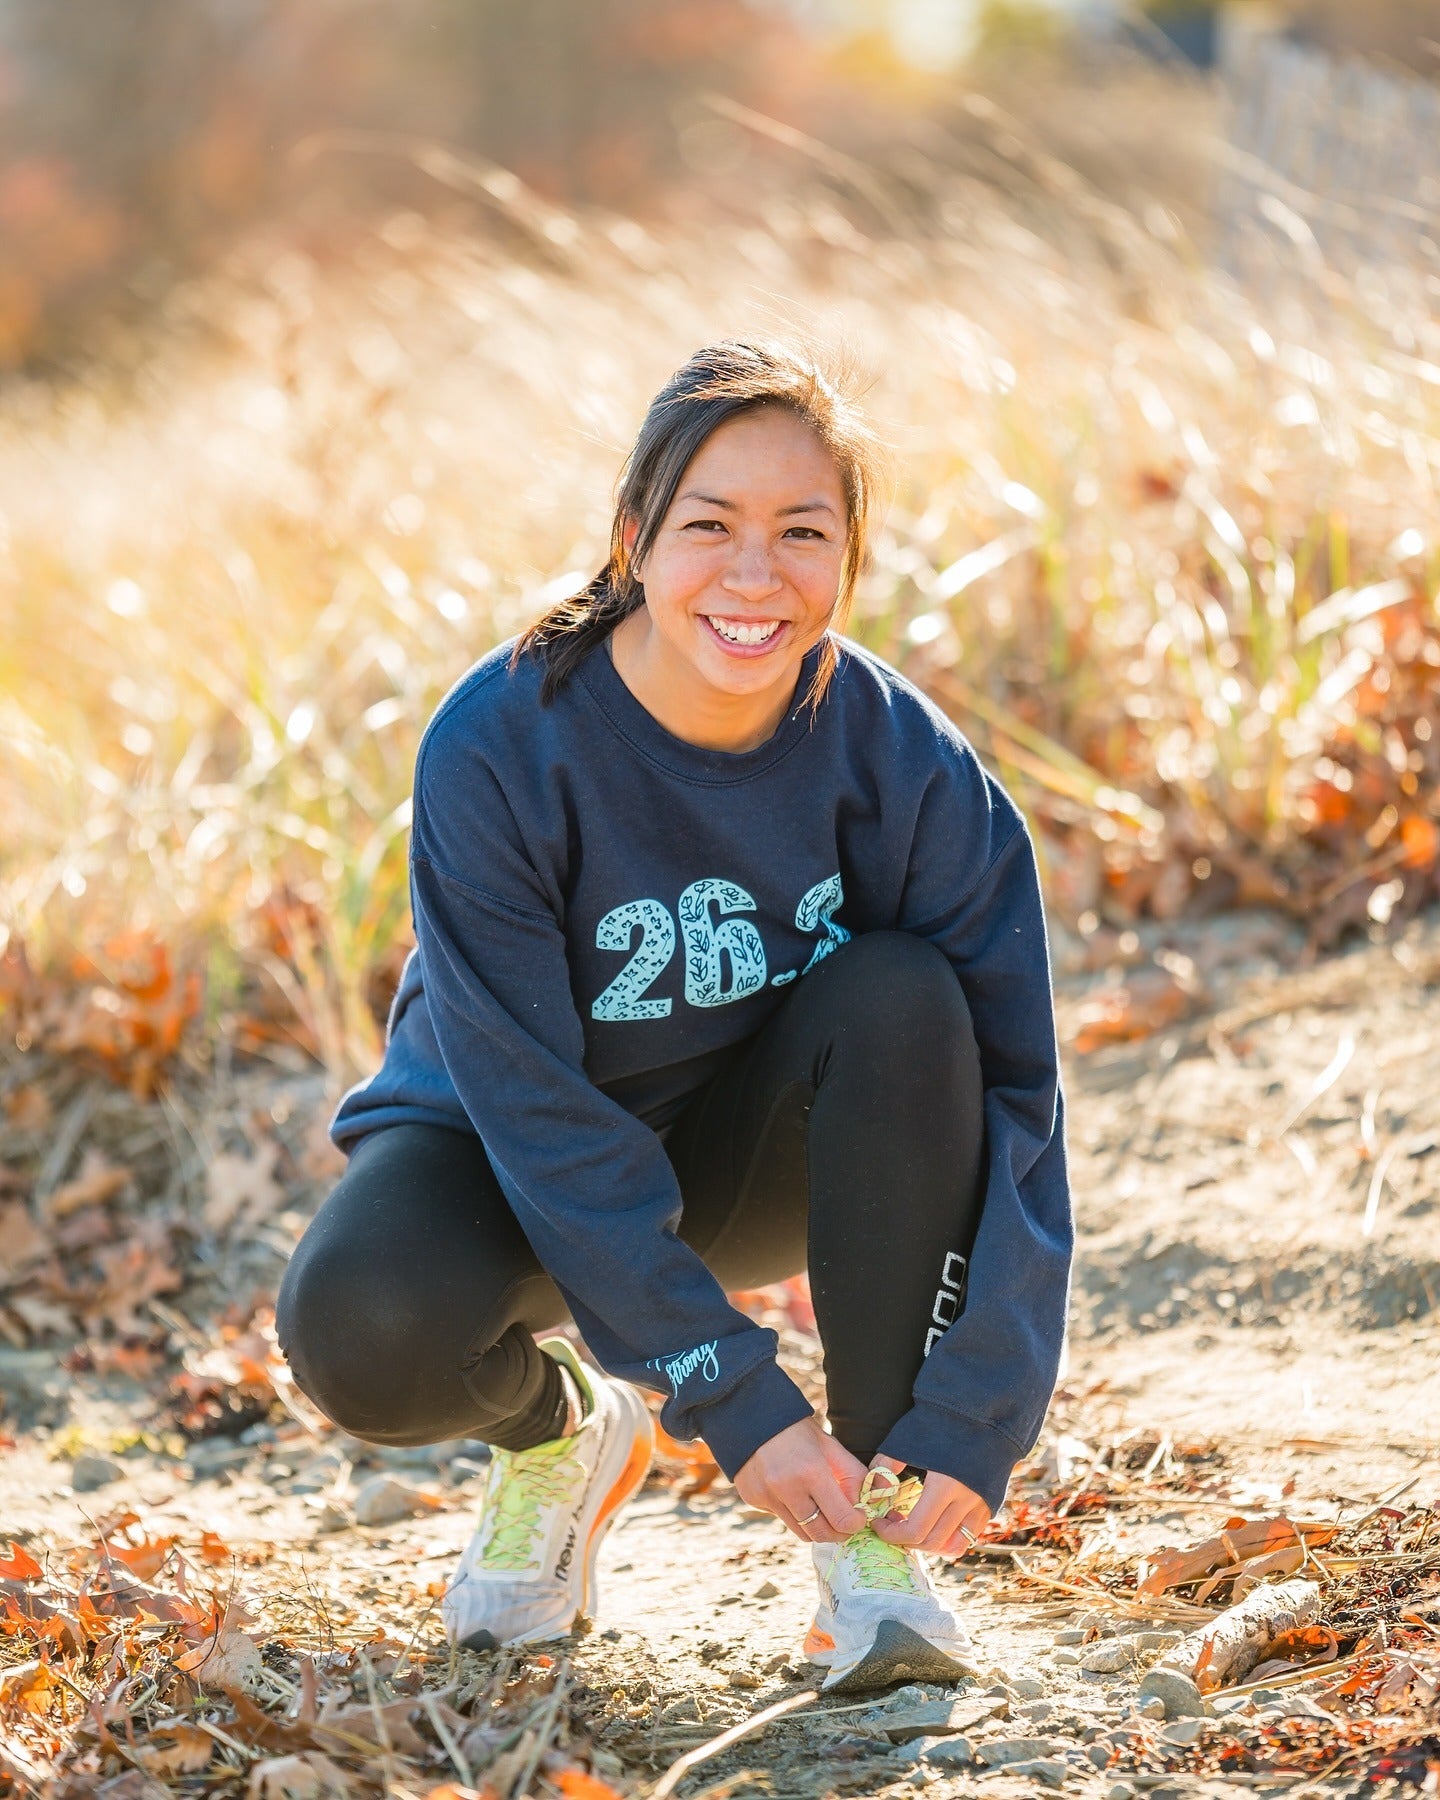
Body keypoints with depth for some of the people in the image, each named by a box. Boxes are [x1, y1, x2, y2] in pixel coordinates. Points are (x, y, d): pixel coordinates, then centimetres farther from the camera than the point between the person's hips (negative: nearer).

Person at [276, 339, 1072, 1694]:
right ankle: (555, 1430, 6)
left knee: (900, 998, -29)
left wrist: (972, 1417, -28)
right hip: (512, 1150, -2)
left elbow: (1012, 1089, -19)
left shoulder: (901, 758, -21)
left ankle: (875, 1536, -16)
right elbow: (535, 1107, -25)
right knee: (362, 1328, -34)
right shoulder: (497, 749, -27)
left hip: (765, 1152, 2)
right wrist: (738, 1403, -29)